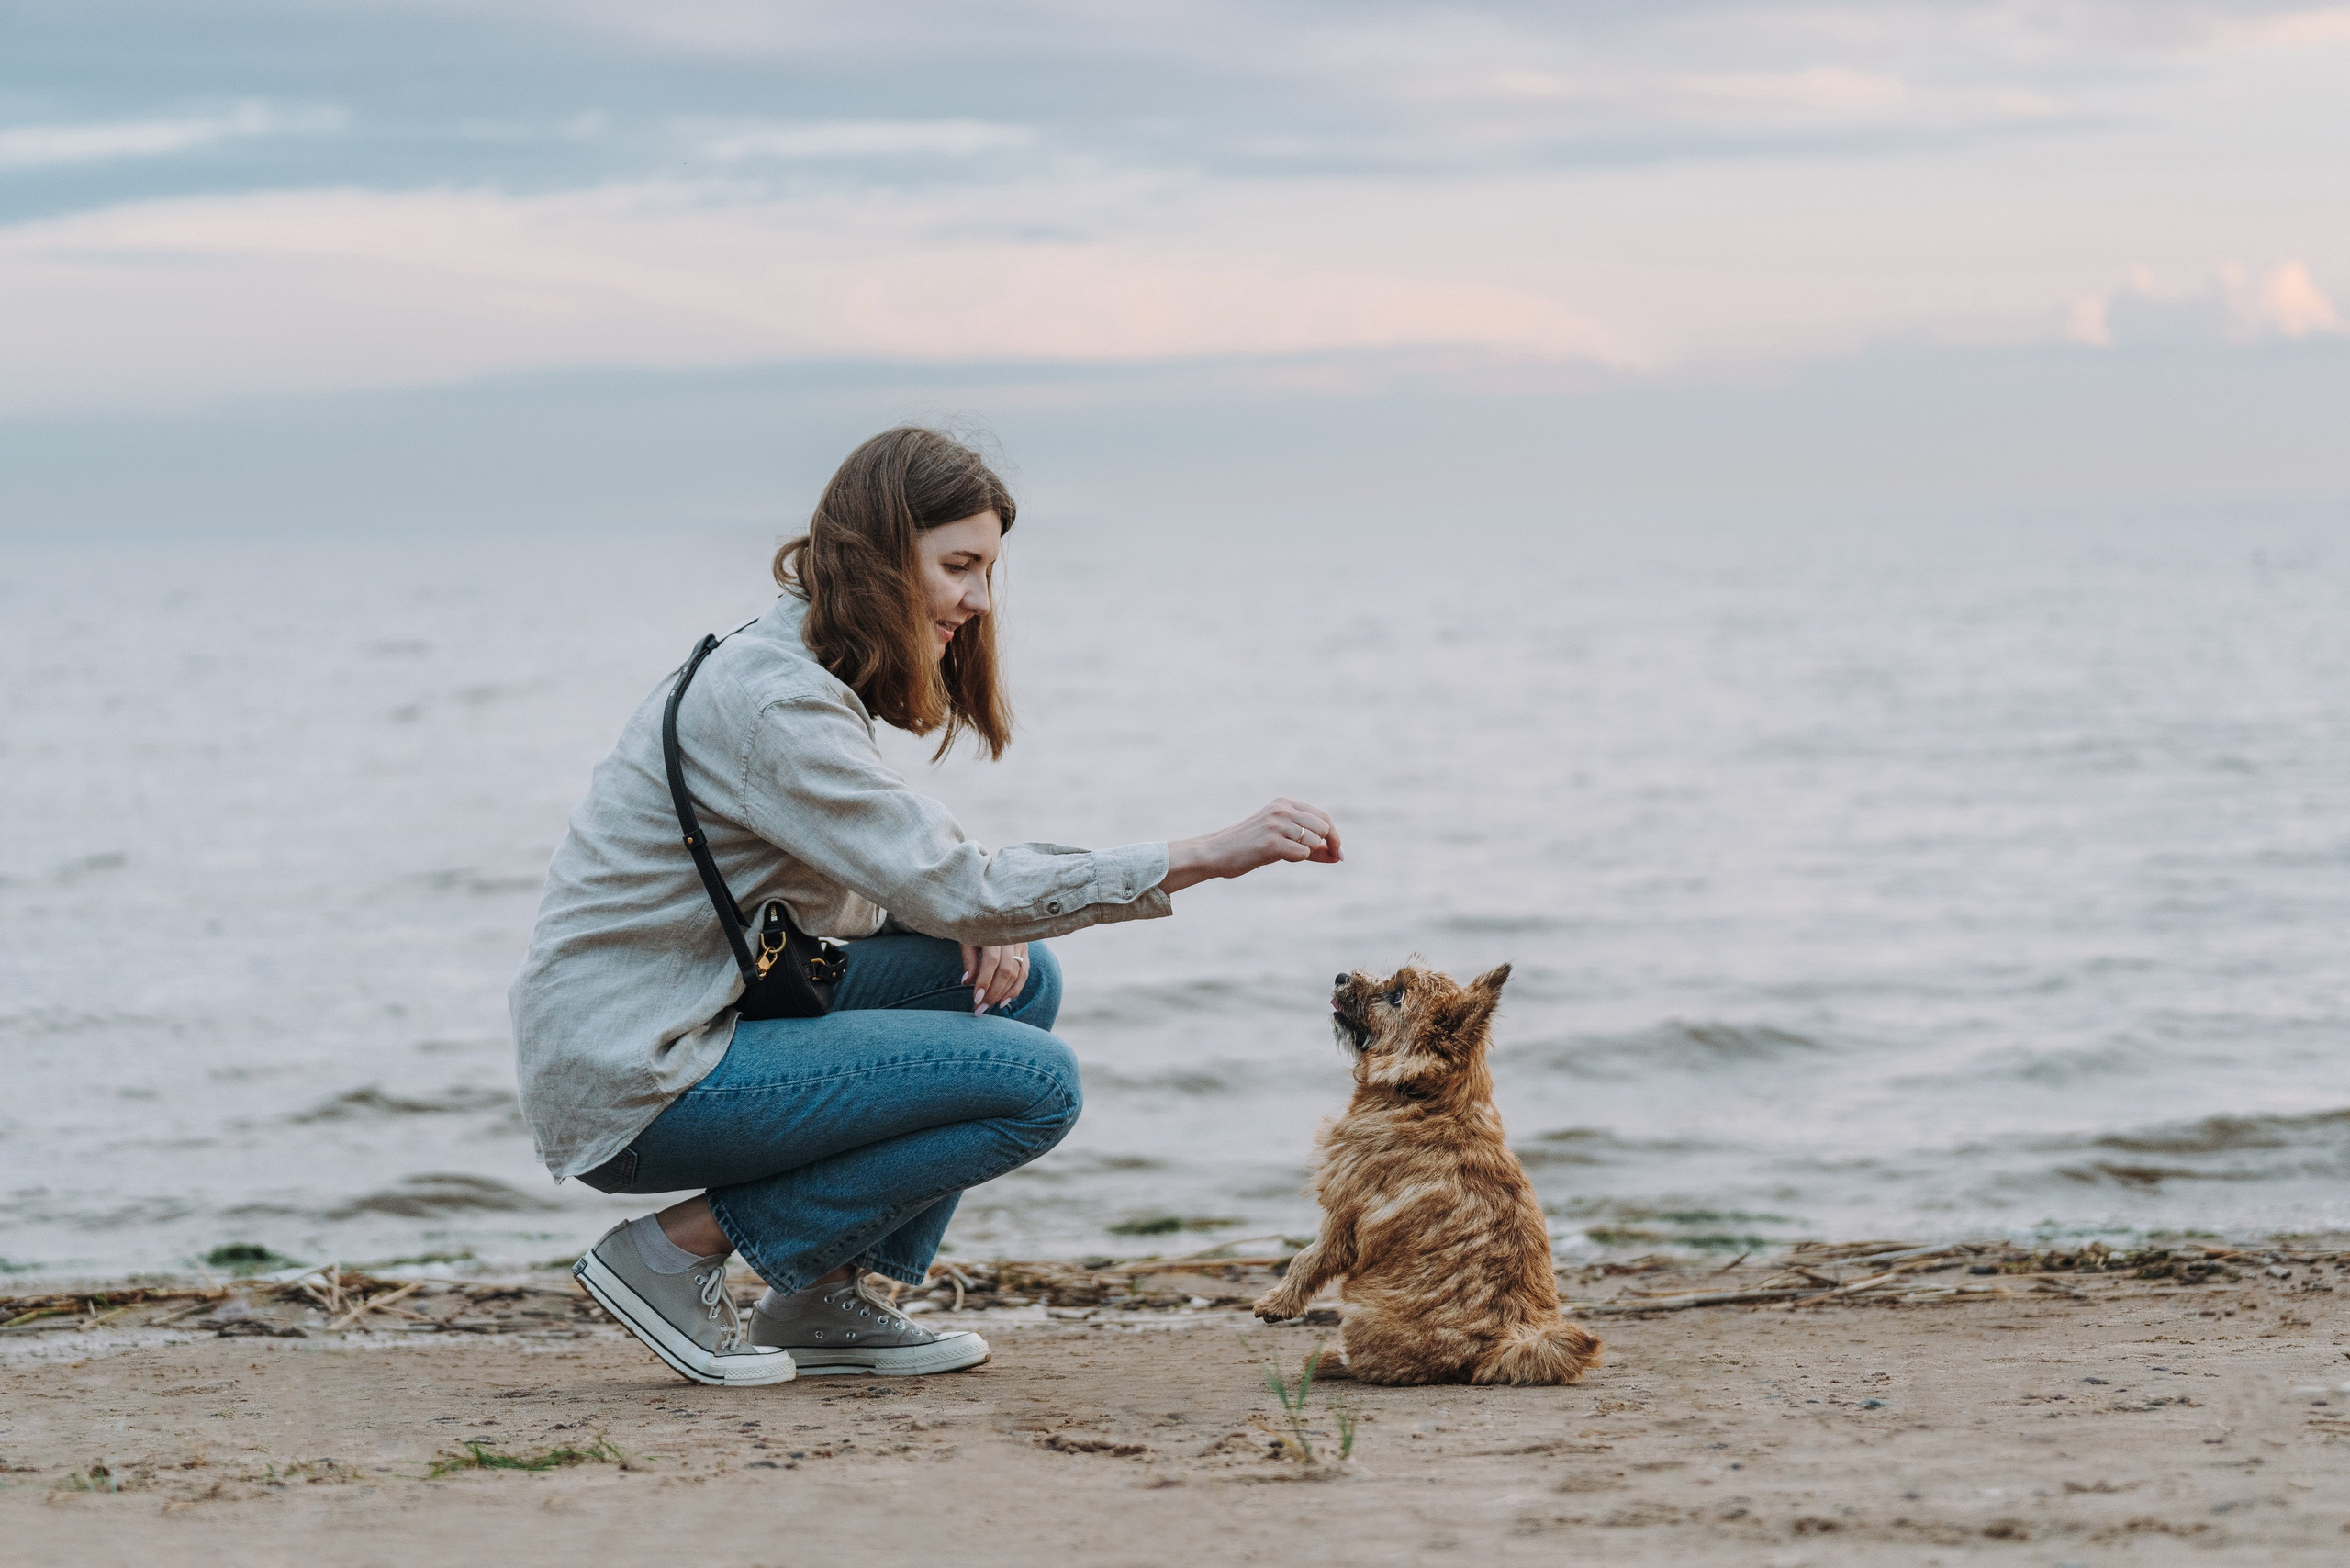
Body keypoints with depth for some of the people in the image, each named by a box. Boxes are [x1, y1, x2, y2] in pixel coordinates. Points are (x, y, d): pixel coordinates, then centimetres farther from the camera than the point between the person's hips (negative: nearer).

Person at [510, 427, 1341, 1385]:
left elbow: (886, 880, 18)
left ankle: (824, 1303, 7)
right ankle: (678, 1250, -7)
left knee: (1017, 976, 7)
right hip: (625, 1087, -10)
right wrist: (1205, 857, -25)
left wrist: (980, 924, -5)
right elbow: (954, 888, -25)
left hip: (696, 1025, 10)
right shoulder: (769, 701, -21)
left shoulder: (811, 673, 11)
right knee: (1035, 1084, -13)